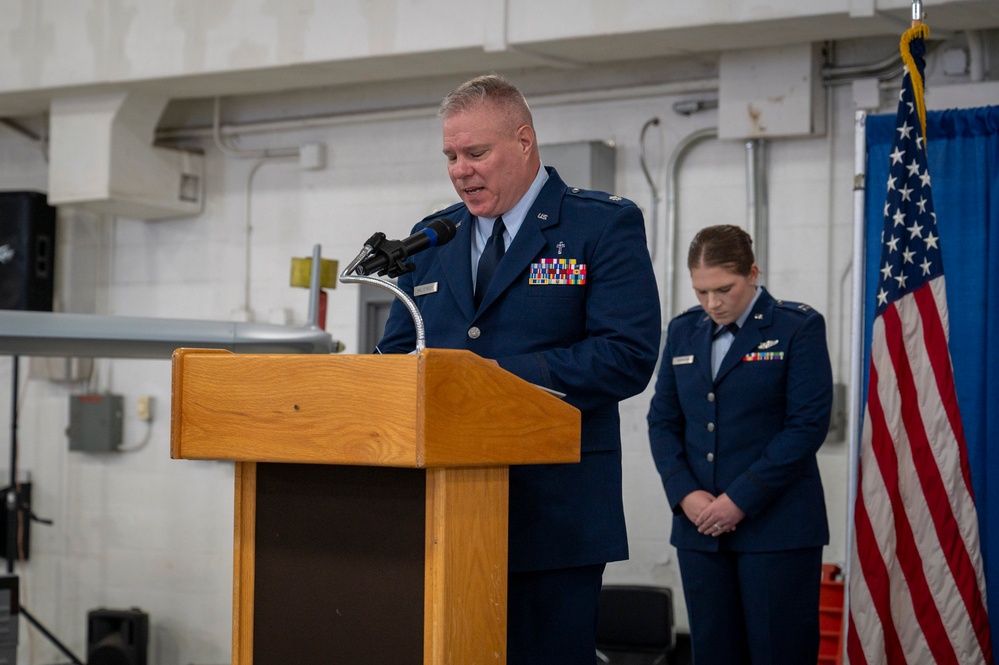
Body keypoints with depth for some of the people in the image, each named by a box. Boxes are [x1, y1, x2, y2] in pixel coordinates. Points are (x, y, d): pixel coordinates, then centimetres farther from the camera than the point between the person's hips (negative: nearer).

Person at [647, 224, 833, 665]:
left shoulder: (799, 327, -3)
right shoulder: (683, 331, 13)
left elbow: (808, 425, -9)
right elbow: (663, 421, 12)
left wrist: (741, 499, -14)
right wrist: (684, 493, -5)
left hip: (775, 525, -4)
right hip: (700, 527, 5)